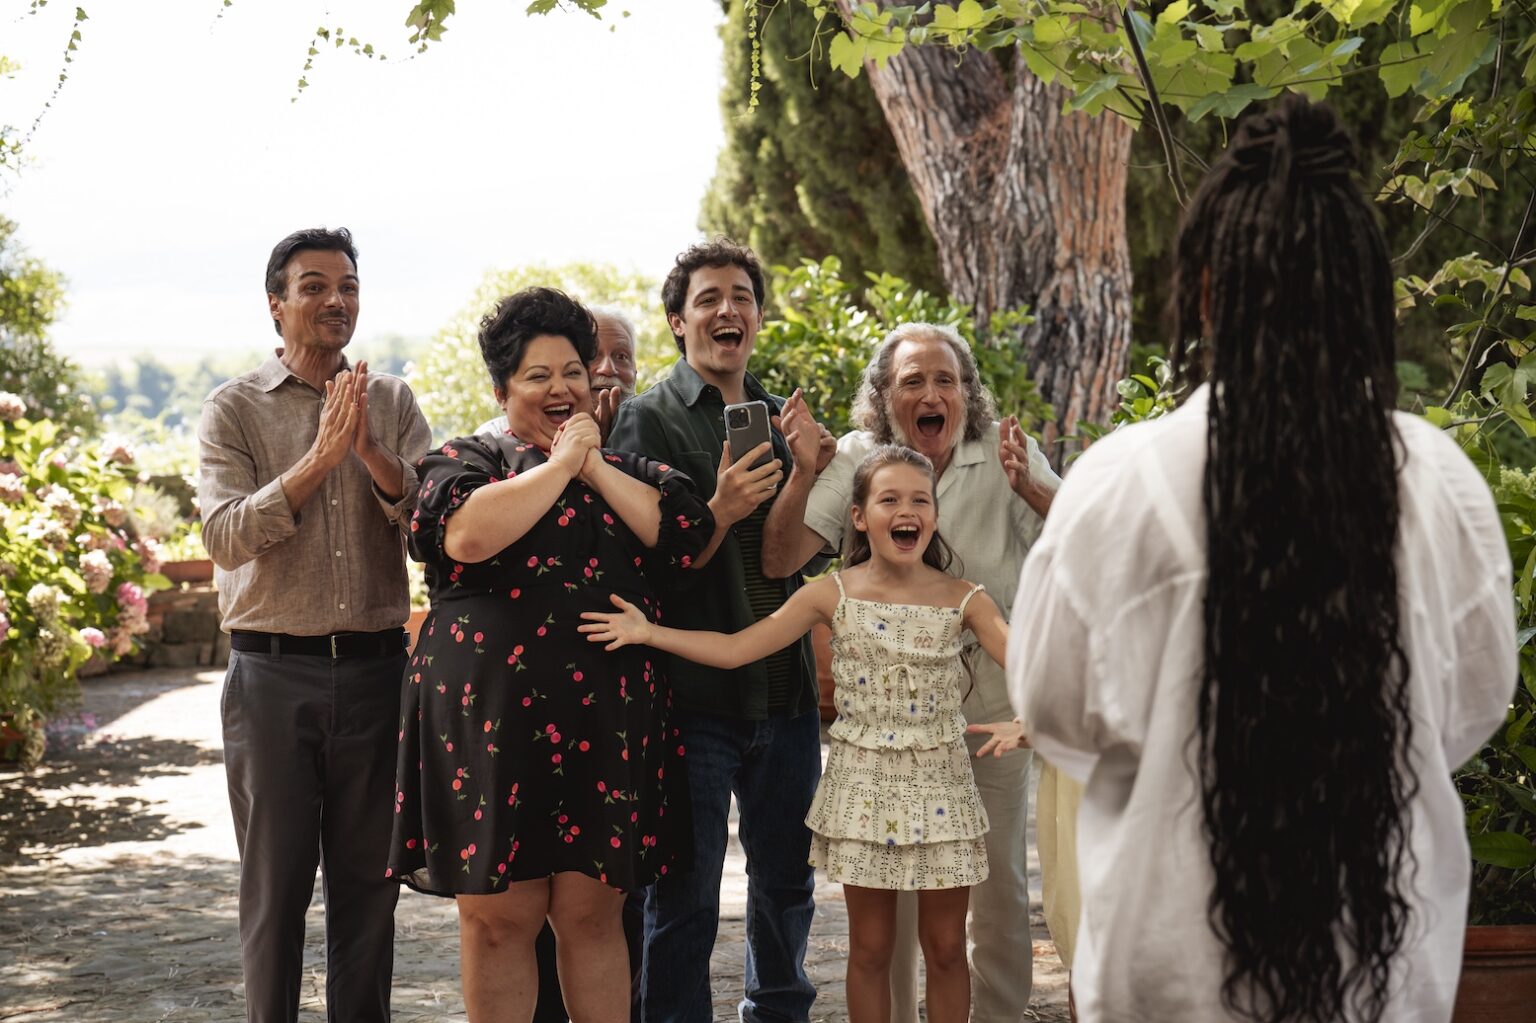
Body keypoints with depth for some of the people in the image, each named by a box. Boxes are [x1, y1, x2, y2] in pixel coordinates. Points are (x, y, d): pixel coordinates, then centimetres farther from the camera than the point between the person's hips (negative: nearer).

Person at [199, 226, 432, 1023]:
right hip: (273, 672, -2)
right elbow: (226, 535, -13)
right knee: (275, 882, 4)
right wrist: (320, 459, -21)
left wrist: (372, 455, -19)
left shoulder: (393, 403, 8)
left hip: (376, 666, 2)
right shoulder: (235, 408, 0)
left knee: (368, 878, 9)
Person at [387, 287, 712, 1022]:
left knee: (592, 915, 6)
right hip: (492, 716, -2)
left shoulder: (626, 468, 16)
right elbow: (468, 533, -16)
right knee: (497, 918, 1)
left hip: (605, 719, 3)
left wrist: (595, 469, -4)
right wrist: (559, 463, -8)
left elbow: (686, 534, -1)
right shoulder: (466, 461, 6)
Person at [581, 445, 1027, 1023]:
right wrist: (647, 633, -16)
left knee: (945, 946, 8)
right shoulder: (834, 595, -4)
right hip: (863, 785, 0)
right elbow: (733, 649, -7)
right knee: (870, 947, 9)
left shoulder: (963, 601, -4)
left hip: (940, 787, 0)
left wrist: (1024, 721, -33)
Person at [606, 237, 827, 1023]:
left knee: (787, 883, 15)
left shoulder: (779, 419, 13)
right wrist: (718, 514, -23)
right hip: (696, 694, -5)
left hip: (785, 693, 5)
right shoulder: (649, 419, -3)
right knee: (684, 901, -1)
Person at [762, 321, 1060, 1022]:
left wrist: (1027, 487, -29)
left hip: (989, 703, 0)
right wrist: (803, 472, -23)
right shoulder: (855, 459, -2)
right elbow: (779, 561, -9)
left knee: (999, 879, 8)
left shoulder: (1008, 452, -3)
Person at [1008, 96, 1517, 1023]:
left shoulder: (1125, 481, -16)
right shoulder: (1441, 481, -9)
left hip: (1181, 944, -2)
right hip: (1389, 940, 2)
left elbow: (1057, 706, -5)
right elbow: (1478, 701, 4)